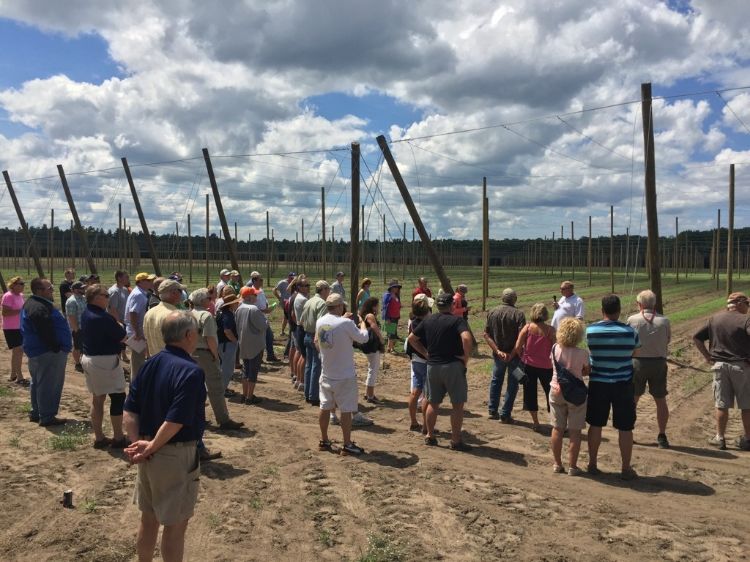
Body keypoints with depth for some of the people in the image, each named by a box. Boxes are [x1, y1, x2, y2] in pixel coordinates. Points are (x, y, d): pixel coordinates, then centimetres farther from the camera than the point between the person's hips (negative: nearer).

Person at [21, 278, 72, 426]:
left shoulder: (33, 304, 14)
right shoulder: (39, 308, -23)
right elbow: (46, 333, -27)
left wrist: (57, 347, 20)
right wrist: (56, 348, -19)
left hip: (38, 351, 12)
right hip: (47, 353, -12)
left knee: (38, 383, 20)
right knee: (49, 385, -5)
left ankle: (36, 412, 31)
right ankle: (47, 417, 2)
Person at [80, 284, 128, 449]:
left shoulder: (86, 314, 6)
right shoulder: (103, 317, -23)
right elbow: (122, 336, -16)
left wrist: (113, 322, 3)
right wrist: (118, 324, 3)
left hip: (88, 358, 9)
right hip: (106, 361, -9)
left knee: (97, 398, 14)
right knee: (118, 397, 0)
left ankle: (99, 437, 21)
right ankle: (118, 438, 5)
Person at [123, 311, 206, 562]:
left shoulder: (150, 364, 2)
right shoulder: (191, 371, -21)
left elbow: (130, 411, 1)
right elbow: (175, 422, -25)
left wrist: (137, 443, -5)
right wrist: (150, 448, -14)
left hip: (149, 453, 7)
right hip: (176, 455, -7)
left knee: (149, 518, 22)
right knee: (176, 524, 9)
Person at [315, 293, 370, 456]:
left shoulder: (319, 322, -2)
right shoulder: (346, 324, -21)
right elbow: (363, 338, -8)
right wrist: (363, 323, 9)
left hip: (326, 374, 6)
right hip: (345, 376, -6)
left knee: (325, 407, 15)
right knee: (346, 410, 4)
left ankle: (324, 441, 27)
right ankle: (347, 445, 12)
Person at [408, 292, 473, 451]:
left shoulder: (428, 320, 6)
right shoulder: (457, 320, -10)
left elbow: (411, 338, 10)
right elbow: (466, 338, -28)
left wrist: (426, 353, 11)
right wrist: (466, 357, -14)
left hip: (432, 365, 5)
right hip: (453, 366, -5)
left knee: (433, 402, 17)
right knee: (457, 404, 5)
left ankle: (430, 436, 24)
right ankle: (456, 441, 8)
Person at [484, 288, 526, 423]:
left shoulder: (492, 312, -2)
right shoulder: (518, 314, -15)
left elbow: (486, 334, -5)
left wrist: (498, 351, -9)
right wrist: (512, 354, -15)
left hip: (498, 354, 4)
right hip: (514, 355, -3)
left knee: (496, 380, 22)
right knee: (512, 384, 10)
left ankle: (493, 411, 25)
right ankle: (505, 415, 12)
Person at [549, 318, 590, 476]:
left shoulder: (555, 349, -7)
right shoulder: (582, 354, -16)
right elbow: (587, 371, -2)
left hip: (556, 391, 3)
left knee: (557, 429, 12)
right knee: (575, 431, 7)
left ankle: (557, 464, 21)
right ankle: (572, 467, 13)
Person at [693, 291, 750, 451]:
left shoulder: (714, 319, 6)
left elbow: (696, 338, 5)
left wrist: (708, 356, 7)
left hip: (720, 365, 4)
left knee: (722, 405, 11)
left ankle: (720, 438, 15)